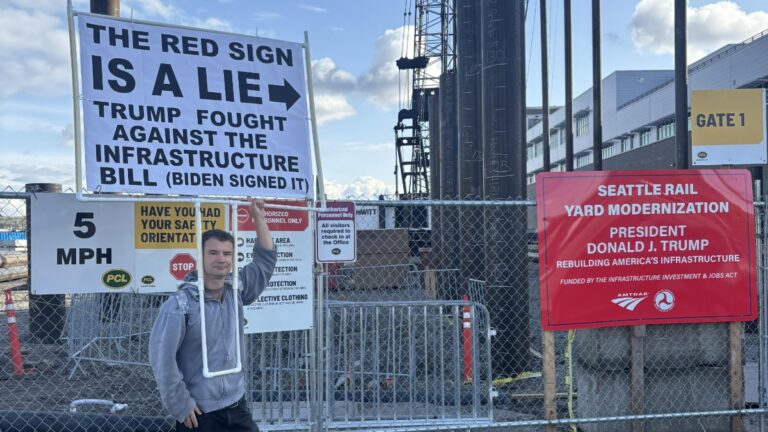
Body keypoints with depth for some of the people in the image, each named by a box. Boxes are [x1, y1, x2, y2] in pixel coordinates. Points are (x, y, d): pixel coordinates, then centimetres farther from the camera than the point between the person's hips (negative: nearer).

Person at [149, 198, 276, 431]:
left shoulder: (236, 291, 2)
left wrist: (258, 217, 7)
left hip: (237, 407, 6)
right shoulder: (180, 305, -16)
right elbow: (161, 358, -17)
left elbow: (266, 259, 10)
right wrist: (181, 406, -13)